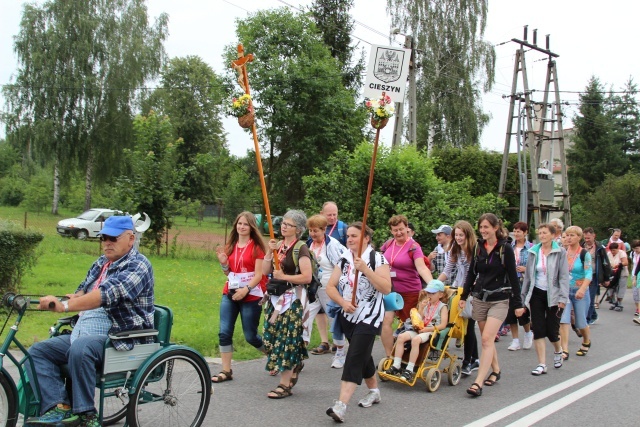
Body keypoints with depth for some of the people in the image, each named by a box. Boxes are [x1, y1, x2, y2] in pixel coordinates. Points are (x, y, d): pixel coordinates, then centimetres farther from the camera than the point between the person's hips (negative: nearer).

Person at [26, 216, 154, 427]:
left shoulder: (137, 266, -11)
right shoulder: (101, 263, 18)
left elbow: (108, 294, -26)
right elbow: (84, 289, 20)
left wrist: (65, 306, -36)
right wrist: (75, 298, -6)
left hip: (120, 337, -9)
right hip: (82, 334, 9)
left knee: (79, 348, -35)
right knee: (37, 351, -5)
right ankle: (60, 408, -17)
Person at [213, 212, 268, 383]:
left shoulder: (257, 247, -5)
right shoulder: (231, 246, 10)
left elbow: (259, 275, -11)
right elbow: (228, 273, 15)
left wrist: (245, 289, -24)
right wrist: (223, 262, -5)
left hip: (251, 296, -5)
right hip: (230, 294, 5)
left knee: (251, 336, 3)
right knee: (224, 333, -2)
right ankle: (226, 371, 7)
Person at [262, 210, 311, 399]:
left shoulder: (300, 249, -10)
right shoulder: (278, 245, 11)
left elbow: (307, 277, -18)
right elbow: (265, 271, 6)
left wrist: (283, 276, -16)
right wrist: (270, 252, -6)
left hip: (293, 299, -7)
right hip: (276, 297, 8)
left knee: (287, 338, -4)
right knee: (272, 336, 10)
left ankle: (285, 385, 4)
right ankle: (295, 364, 33)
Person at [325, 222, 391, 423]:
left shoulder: (377, 258, -10)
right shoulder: (343, 259, 5)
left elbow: (386, 288, -20)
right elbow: (330, 287, 3)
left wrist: (365, 269, -27)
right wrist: (343, 302, -15)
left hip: (369, 317, -6)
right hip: (348, 316, 6)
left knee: (354, 357, -15)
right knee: (363, 355, 18)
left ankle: (341, 404, -20)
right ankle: (374, 391, 37)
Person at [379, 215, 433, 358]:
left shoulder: (413, 247, -13)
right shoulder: (388, 244, 2)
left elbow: (421, 267, -25)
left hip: (409, 292, -3)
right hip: (390, 290, 3)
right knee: (386, 320, -13)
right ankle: (390, 356, -2)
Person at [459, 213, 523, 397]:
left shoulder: (505, 248, -7)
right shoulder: (478, 247, 6)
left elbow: (513, 277, -5)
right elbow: (471, 273, 13)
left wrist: (518, 303, -5)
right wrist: (464, 296, 10)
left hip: (499, 301, -5)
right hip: (479, 299, 5)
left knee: (487, 339, -12)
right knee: (487, 339, 10)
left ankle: (478, 383, -13)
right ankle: (496, 370, 30)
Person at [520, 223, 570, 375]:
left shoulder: (560, 252, -3)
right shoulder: (533, 252, 6)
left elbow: (564, 276, -6)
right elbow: (527, 275, 10)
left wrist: (563, 298, -13)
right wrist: (524, 297, 9)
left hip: (553, 294, -3)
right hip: (537, 294, 3)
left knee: (552, 330, 1)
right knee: (538, 330, -1)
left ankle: (558, 350, 35)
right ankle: (542, 364, 5)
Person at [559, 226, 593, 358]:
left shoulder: (584, 254, -8)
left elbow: (589, 274, -17)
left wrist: (582, 289, -32)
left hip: (580, 292, -3)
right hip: (565, 291, 3)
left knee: (581, 323, 9)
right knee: (563, 320, -11)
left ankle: (586, 342, 39)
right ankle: (564, 351, -9)